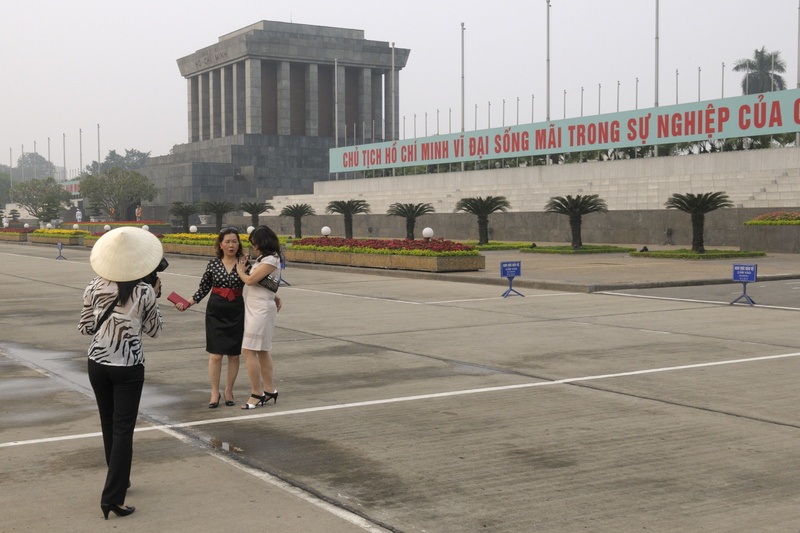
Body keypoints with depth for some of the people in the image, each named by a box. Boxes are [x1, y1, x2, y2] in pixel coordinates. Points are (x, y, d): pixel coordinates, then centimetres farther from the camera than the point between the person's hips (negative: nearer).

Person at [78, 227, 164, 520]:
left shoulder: (94, 288, -6)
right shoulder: (144, 292, -13)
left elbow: (85, 328, 2)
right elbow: (154, 330, 0)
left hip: (97, 364, 4)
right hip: (129, 368, -3)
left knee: (109, 425, 19)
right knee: (123, 430, 0)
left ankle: (119, 480, 35)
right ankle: (112, 497, -8)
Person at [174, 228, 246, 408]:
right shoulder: (213, 264, 2)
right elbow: (203, 289, 9)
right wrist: (187, 304, 0)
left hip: (236, 312, 0)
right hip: (215, 312, 0)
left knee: (233, 355, 6)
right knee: (215, 354, -2)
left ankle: (229, 391, 20)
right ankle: (215, 393, 10)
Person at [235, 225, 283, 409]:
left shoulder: (270, 260, -16)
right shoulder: (264, 258, 15)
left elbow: (250, 280, -19)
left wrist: (240, 270, -2)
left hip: (260, 309, -10)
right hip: (256, 308, 10)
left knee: (249, 350, -10)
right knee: (262, 350, 15)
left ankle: (256, 394, -6)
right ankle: (269, 389, 23)